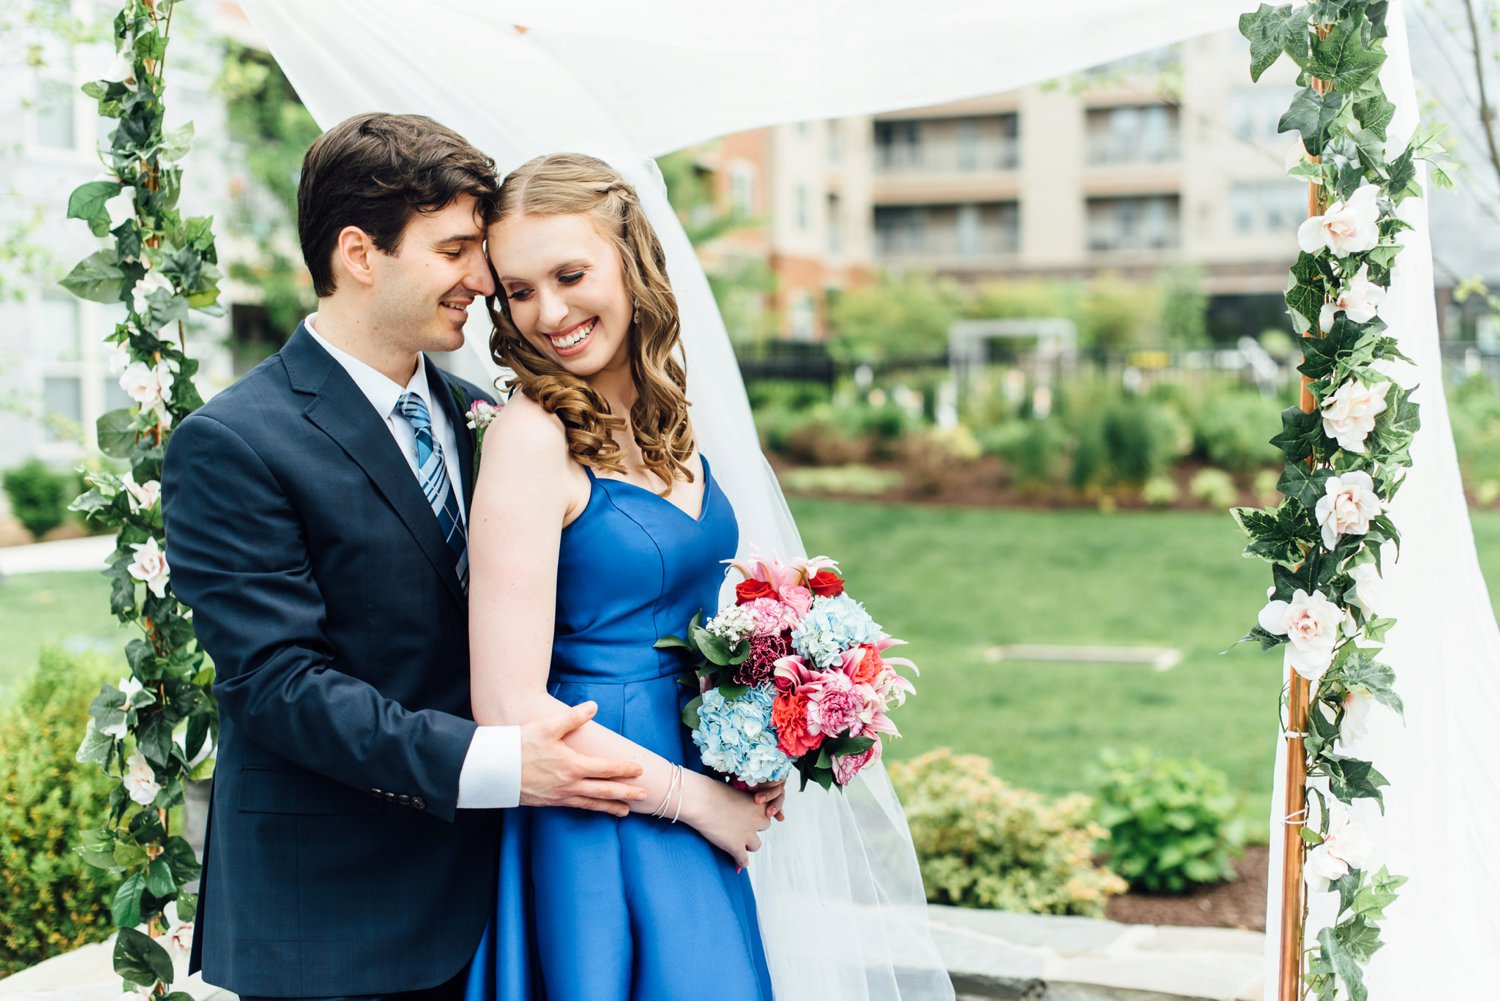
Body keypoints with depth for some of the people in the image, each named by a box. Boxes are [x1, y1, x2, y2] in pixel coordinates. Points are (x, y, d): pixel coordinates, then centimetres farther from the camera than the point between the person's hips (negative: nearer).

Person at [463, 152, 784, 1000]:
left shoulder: (666, 421, 4)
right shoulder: (532, 436, -18)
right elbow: (510, 709, -21)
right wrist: (696, 797, -12)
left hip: (702, 811, 7)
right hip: (600, 844, -7)